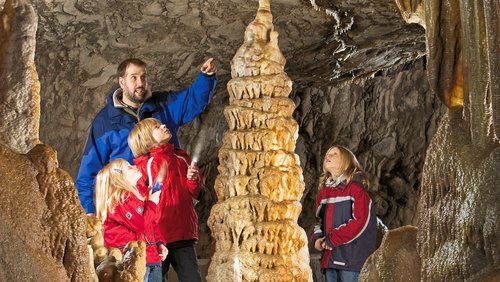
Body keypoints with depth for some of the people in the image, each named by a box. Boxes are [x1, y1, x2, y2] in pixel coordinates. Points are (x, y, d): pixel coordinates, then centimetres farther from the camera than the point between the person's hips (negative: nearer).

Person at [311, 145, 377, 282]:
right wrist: (317, 239, 1)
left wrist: (331, 240, -15)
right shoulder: (324, 191, 15)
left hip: (351, 257, -7)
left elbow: (360, 221, -16)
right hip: (329, 257, 7)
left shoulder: (355, 188, -6)